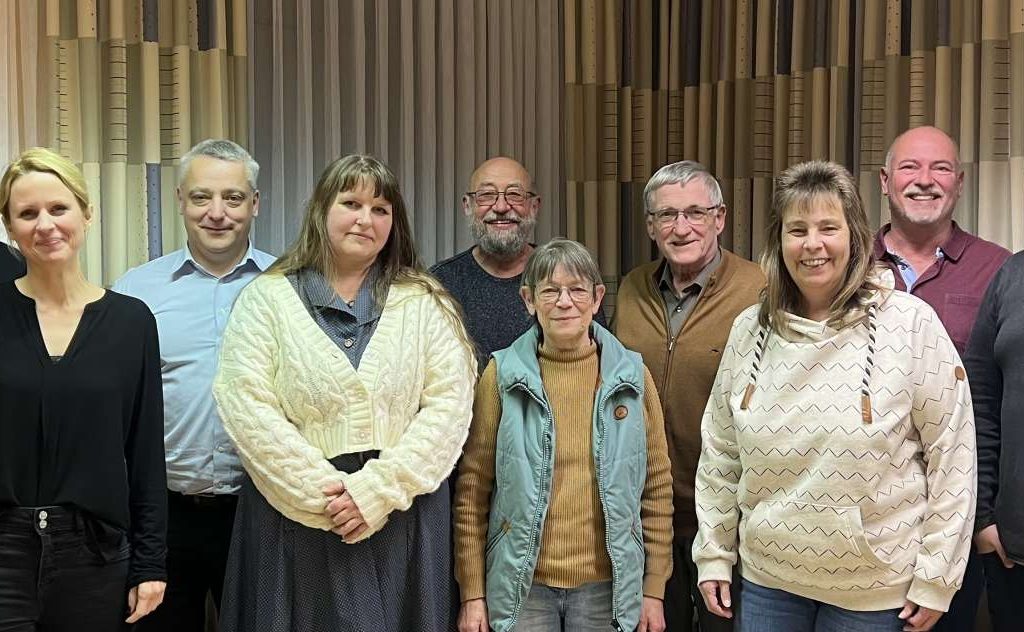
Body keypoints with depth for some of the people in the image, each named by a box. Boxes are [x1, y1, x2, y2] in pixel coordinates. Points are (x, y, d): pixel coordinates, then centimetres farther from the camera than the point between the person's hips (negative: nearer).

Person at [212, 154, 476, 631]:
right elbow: (246, 406, -6)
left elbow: (450, 405, -3)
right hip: (295, 516, -1)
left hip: (401, 519, 1)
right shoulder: (266, 298, 3)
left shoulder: (426, 304, 6)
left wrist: (377, 489, -13)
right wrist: (323, 494, -13)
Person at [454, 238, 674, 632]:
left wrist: (654, 589, 1)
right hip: (522, 585, -1)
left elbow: (657, 487, 3)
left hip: (606, 585, 1)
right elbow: (473, 489, -2)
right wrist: (472, 593, -4)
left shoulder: (632, 376, -1)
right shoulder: (502, 375, -4)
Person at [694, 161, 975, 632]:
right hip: (766, 580, 3)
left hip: (874, 591, -3)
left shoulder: (911, 324, -12)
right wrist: (713, 554, 8)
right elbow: (720, 452, 7)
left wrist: (936, 579, -8)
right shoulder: (749, 330, -1)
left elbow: (952, 456, -9)